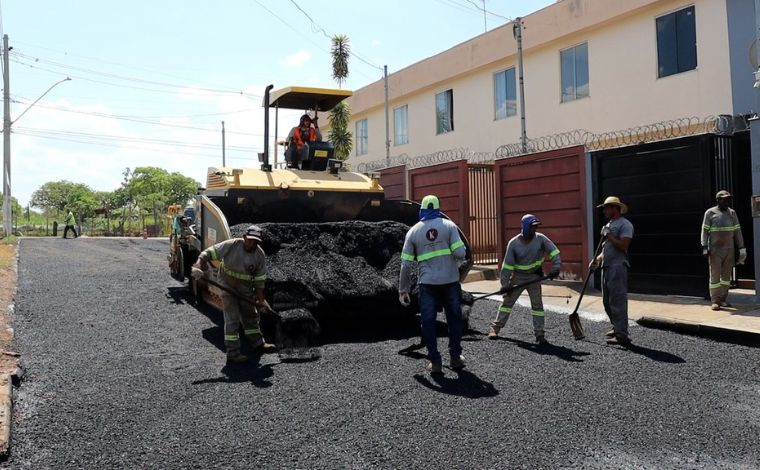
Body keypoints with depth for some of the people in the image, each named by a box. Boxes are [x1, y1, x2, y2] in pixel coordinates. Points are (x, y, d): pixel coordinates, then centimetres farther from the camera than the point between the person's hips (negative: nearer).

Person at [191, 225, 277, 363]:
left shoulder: (260, 256, -12)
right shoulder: (231, 245, -22)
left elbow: (259, 280, -5)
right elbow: (208, 253, -21)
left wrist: (261, 300, -6)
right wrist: (198, 266, -38)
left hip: (245, 290, 4)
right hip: (227, 287, -4)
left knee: (250, 316, 17)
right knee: (232, 319, -7)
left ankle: (258, 344, 34)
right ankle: (232, 353, -1)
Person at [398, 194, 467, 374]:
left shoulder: (413, 231, 4)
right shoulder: (449, 225, 0)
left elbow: (406, 264, 2)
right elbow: (460, 253, -11)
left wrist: (403, 289, 9)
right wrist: (457, 257, 14)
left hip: (428, 283, 0)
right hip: (450, 280, 0)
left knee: (428, 321, 8)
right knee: (454, 317, 16)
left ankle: (435, 361, 9)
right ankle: (455, 357, 20)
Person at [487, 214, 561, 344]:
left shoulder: (540, 238, -14)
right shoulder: (513, 243, -17)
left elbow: (554, 251, -11)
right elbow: (507, 265, -14)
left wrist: (555, 268, -26)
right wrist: (505, 285, -14)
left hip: (534, 276, 1)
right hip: (517, 277, -1)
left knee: (537, 304, -4)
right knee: (507, 302, 6)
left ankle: (539, 334, 1)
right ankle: (495, 328, 16)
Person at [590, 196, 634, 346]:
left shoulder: (625, 224, -8)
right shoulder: (608, 225, 20)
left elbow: (623, 246, -20)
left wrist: (609, 235, -15)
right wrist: (597, 259, 11)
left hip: (618, 268, -10)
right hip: (606, 267, 10)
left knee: (618, 301, -9)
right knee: (607, 301, 15)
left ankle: (622, 336, -6)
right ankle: (617, 328, 29)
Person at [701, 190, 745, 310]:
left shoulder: (732, 213, 8)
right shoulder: (710, 213, -2)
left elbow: (737, 231, 9)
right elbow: (705, 231, -4)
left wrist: (742, 248, 5)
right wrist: (704, 247, -12)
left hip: (729, 250, 4)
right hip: (715, 250, -4)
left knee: (726, 275, 6)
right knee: (715, 275, -3)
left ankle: (723, 299, 13)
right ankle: (715, 301, 0)